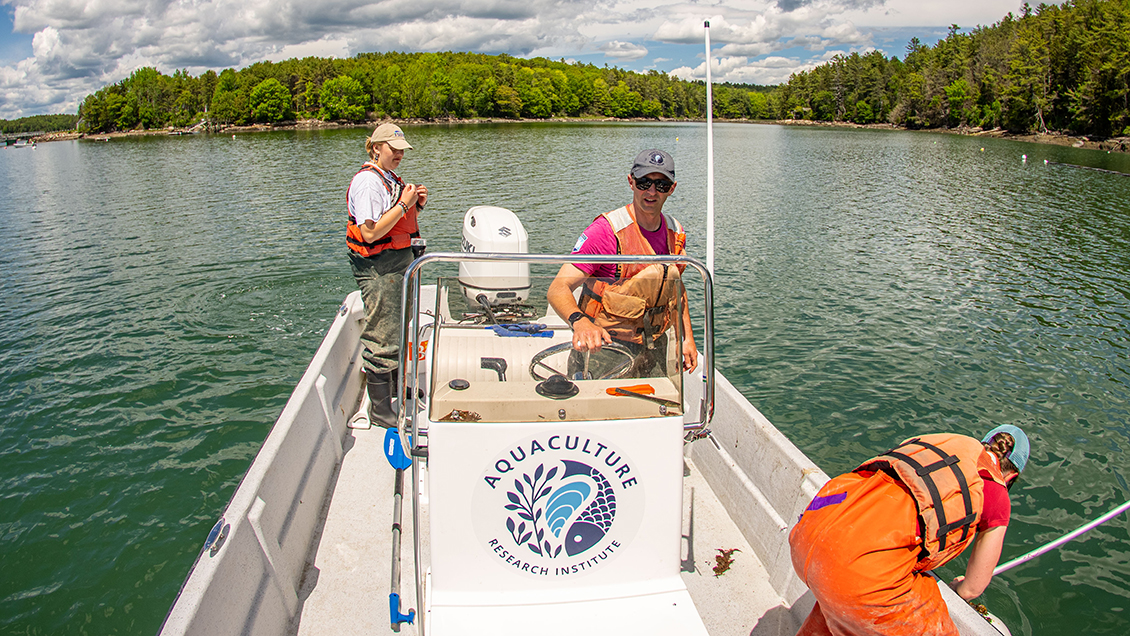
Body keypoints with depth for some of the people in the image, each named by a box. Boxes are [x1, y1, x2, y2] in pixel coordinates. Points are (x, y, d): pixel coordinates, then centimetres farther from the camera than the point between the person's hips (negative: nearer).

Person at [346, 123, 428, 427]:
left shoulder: (392, 179, 15)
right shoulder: (368, 181, -15)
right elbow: (370, 233, -23)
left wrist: (417, 204, 5)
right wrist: (404, 204, -21)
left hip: (401, 264, 10)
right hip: (379, 268, -10)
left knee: (400, 330, 21)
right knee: (382, 340, -4)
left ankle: (399, 387, 38)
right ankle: (380, 410, 5)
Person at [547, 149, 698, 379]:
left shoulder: (675, 233, 2)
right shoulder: (606, 230, -18)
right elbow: (558, 288, -24)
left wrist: (687, 338, 12)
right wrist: (580, 322, -44)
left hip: (654, 351, 6)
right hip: (603, 349, -5)